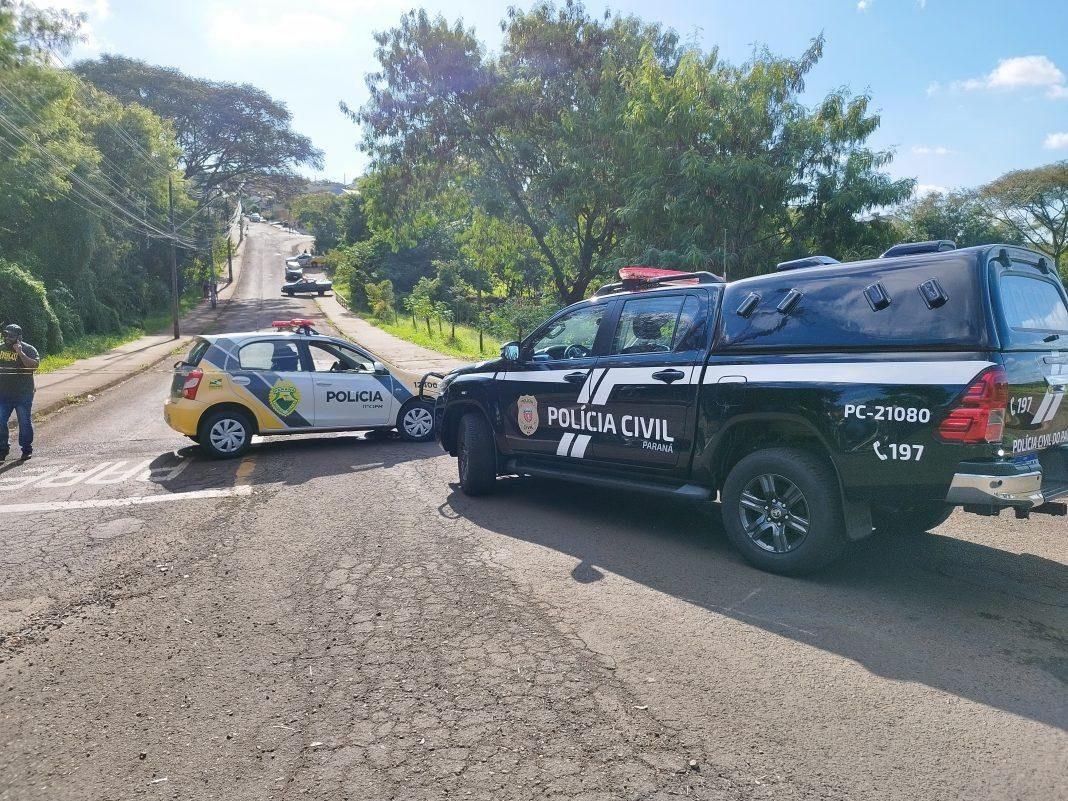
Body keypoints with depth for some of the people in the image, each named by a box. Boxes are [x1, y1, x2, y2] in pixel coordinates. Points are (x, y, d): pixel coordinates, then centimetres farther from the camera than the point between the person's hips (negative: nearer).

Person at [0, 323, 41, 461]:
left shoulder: (28, 349, -4)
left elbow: (35, 365, -20)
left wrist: (20, 353, -23)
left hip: (23, 394, -4)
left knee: (24, 422, 4)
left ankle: (27, 449, 15)